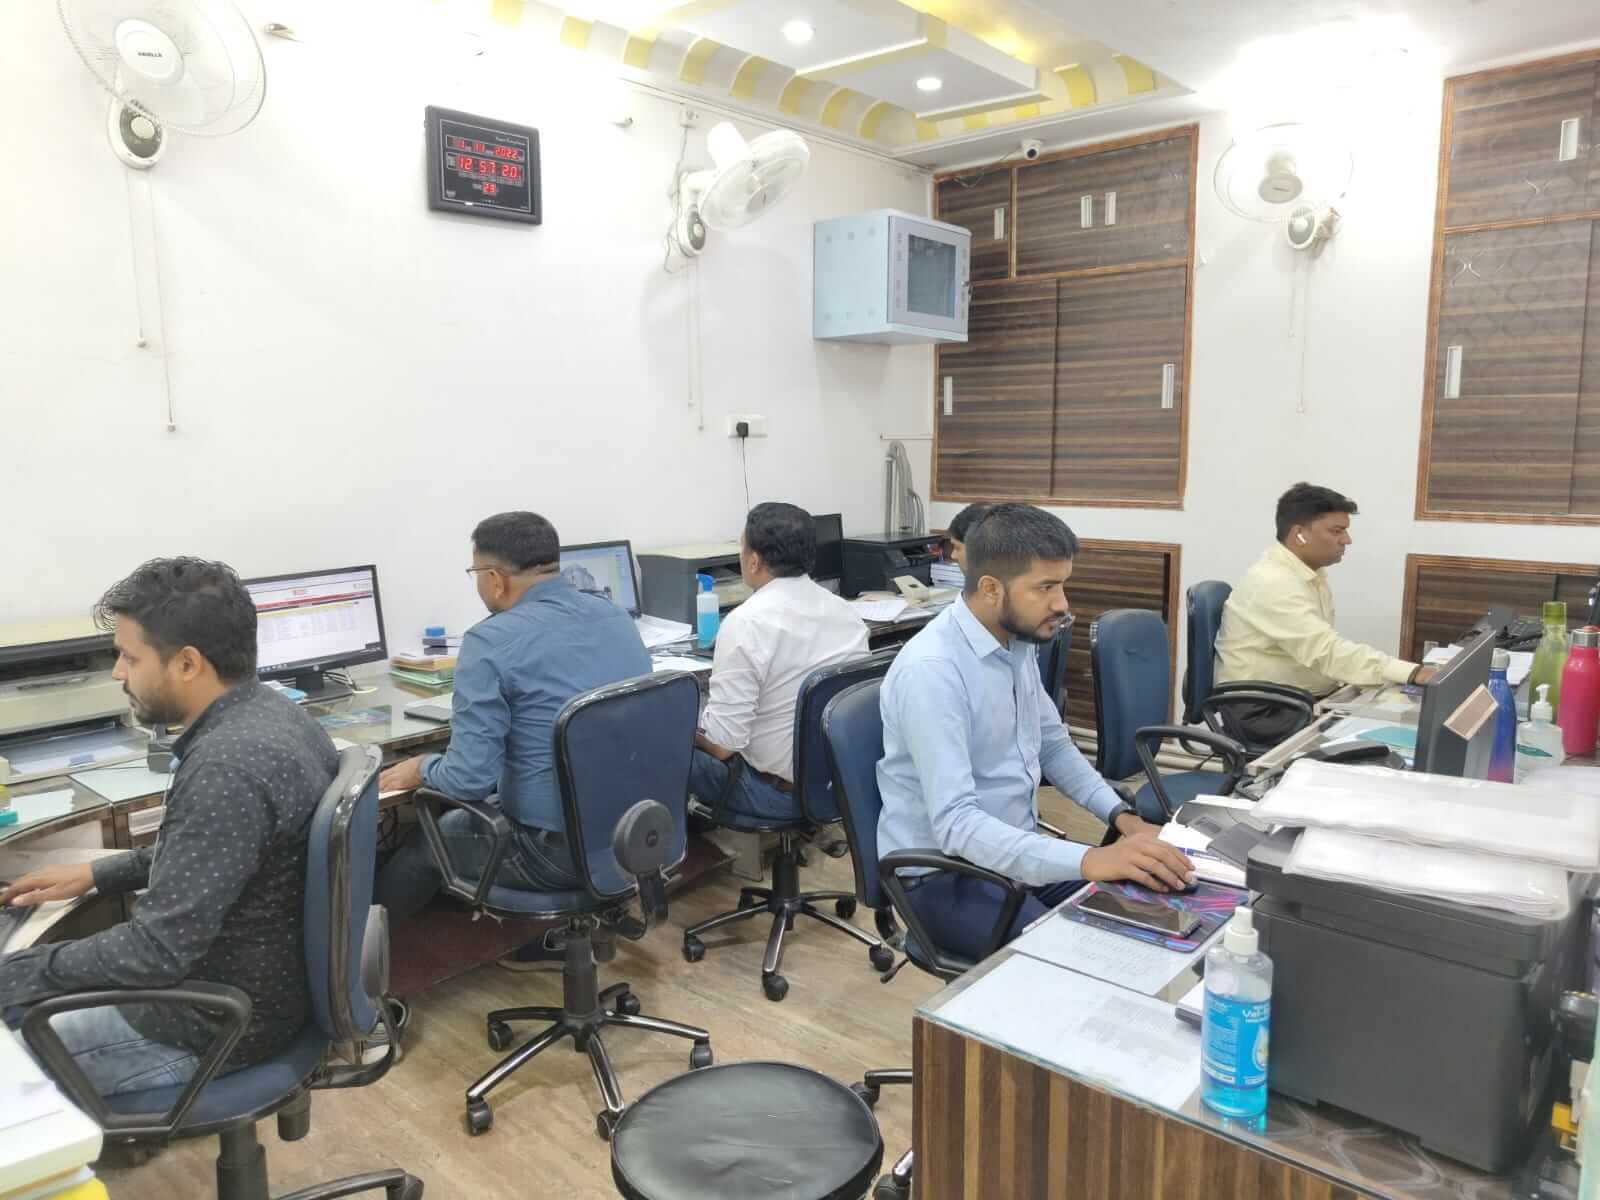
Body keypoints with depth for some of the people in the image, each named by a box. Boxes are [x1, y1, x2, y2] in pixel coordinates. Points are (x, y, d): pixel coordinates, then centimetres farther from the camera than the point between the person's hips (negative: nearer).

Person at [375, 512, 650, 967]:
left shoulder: (492, 641, -17)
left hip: (558, 847, -7)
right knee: (483, 809, 31)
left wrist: (422, 769, 2)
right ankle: (559, 935, 35)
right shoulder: (618, 617, 5)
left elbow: (472, 778, -20)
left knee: (432, 836, 21)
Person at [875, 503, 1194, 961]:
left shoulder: (1017, 642, 0)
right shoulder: (931, 669, -27)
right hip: (946, 874, -8)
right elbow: (955, 824, -33)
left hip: (1017, 850, 8)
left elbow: (1053, 745, 15)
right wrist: (1088, 861, -42)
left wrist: (1121, 816, 1)